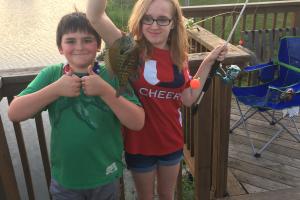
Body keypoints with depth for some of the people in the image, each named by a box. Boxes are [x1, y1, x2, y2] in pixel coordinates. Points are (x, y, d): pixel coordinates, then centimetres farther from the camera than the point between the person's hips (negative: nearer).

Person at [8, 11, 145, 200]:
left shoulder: (112, 76, -10)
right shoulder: (50, 74, -5)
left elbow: (137, 123, -16)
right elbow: (14, 113, -12)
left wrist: (105, 90, -26)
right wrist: (56, 89, -22)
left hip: (106, 177, 0)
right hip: (64, 178, 1)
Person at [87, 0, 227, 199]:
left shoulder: (178, 56, -3)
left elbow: (189, 99, 1)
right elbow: (95, 16, -31)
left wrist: (208, 62, -5)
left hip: (171, 141, 4)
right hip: (140, 142, -3)